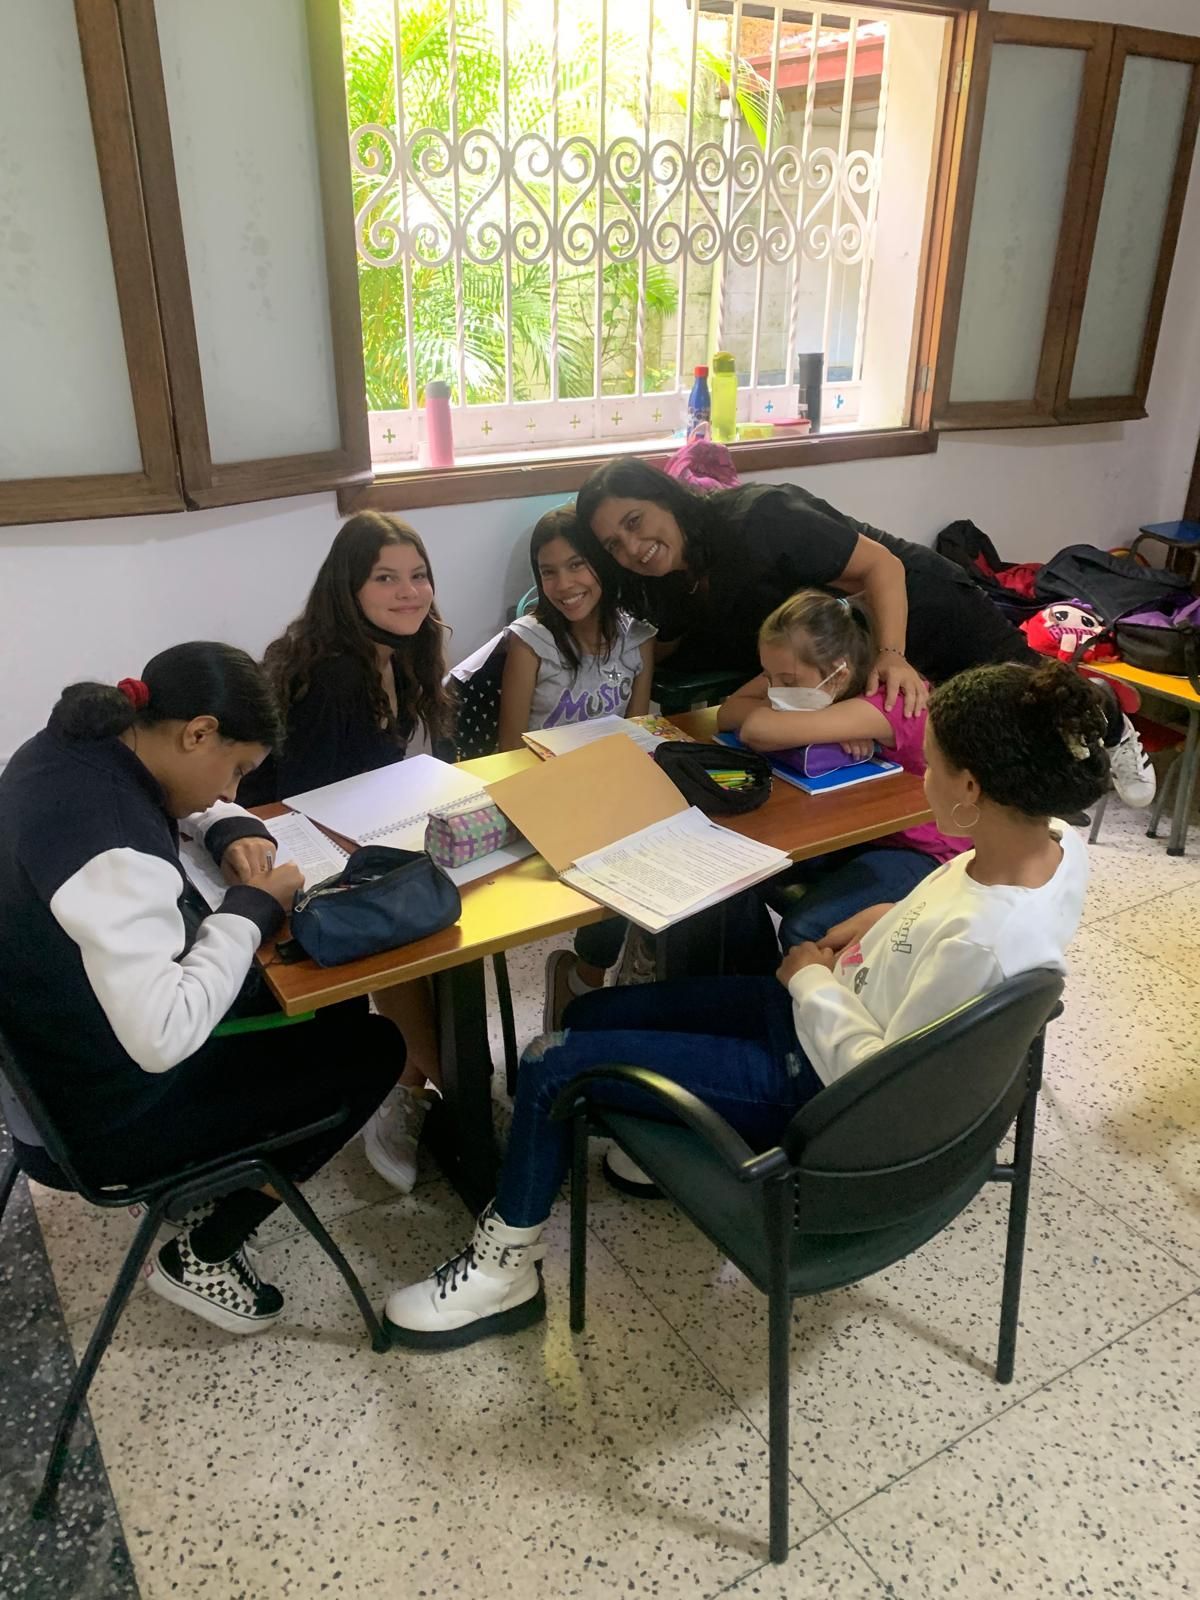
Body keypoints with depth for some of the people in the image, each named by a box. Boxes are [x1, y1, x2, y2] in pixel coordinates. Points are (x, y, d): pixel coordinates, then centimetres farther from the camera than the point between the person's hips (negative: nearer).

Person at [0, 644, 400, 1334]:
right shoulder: (111, 853, -35)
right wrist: (255, 908, -25)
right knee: (370, 1050, 1)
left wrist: (234, 829, -5)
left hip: (64, 1052, 9)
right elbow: (163, 1037, -39)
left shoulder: (76, 746, -5)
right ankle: (202, 1255, 13)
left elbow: (179, 799, 16)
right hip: (106, 1116, -9)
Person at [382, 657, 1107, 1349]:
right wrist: (891, 918, -1)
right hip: (852, 1010, 9)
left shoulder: (982, 943, -36)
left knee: (553, 1064, -3)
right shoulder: (1057, 840, -11)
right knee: (592, 1013, 14)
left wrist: (813, 983, -14)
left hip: (823, 1085, -9)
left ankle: (506, 1266, 19)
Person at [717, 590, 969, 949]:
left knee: (803, 929, -27)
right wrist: (828, 728, -27)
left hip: (918, 849, -7)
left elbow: (757, 730, -42)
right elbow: (728, 712, -18)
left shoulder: (891, 700, -32)